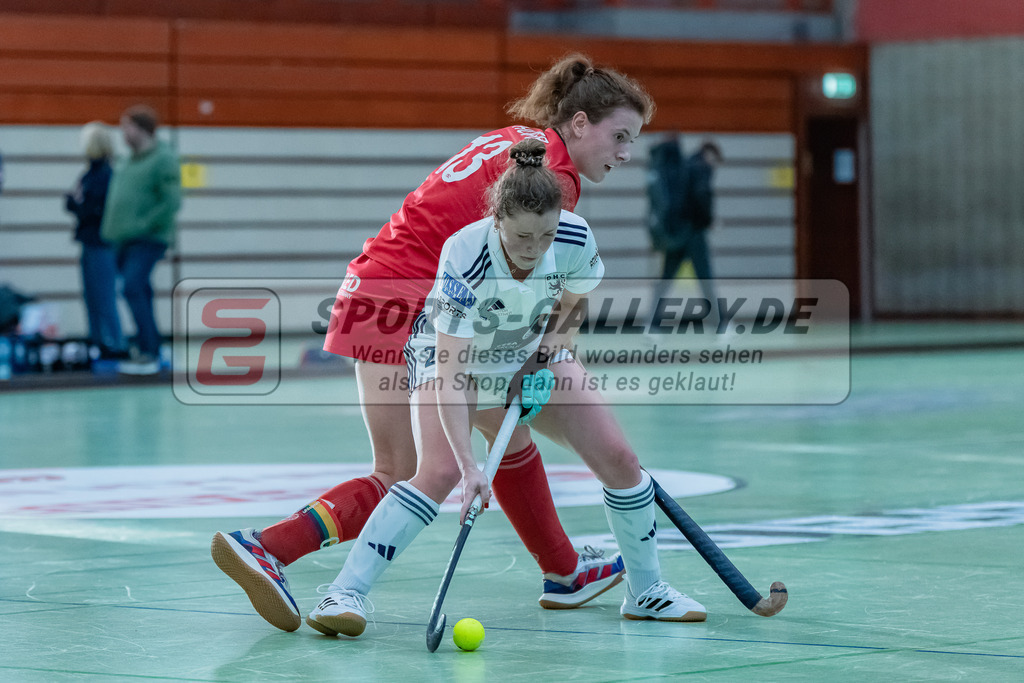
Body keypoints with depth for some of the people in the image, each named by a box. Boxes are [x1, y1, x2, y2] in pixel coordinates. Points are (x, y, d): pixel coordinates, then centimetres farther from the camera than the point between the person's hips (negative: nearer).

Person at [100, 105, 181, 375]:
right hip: (125, 240, 9)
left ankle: (149, 354, -18)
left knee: (134, 287, -19)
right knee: (139, 292, 11)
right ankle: (151, 350, 18)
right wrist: (112, 227, 12)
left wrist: (142, 226, -20)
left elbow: (172, 202, -18)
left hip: (148, 240, -9)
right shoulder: (130, 160, 15)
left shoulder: (163, 160, -12)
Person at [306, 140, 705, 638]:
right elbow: (448, 373, -39)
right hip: (450, 352, -4)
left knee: (617, 458, -7)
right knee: (440, 472, -29)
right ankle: (346, 592, -24)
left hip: (531, 353, 4)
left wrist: (546, 357, -14)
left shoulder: (576, 239, -25)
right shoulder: (464, 256, -37)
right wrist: (468, 465, -46)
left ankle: (646, 591, 13)